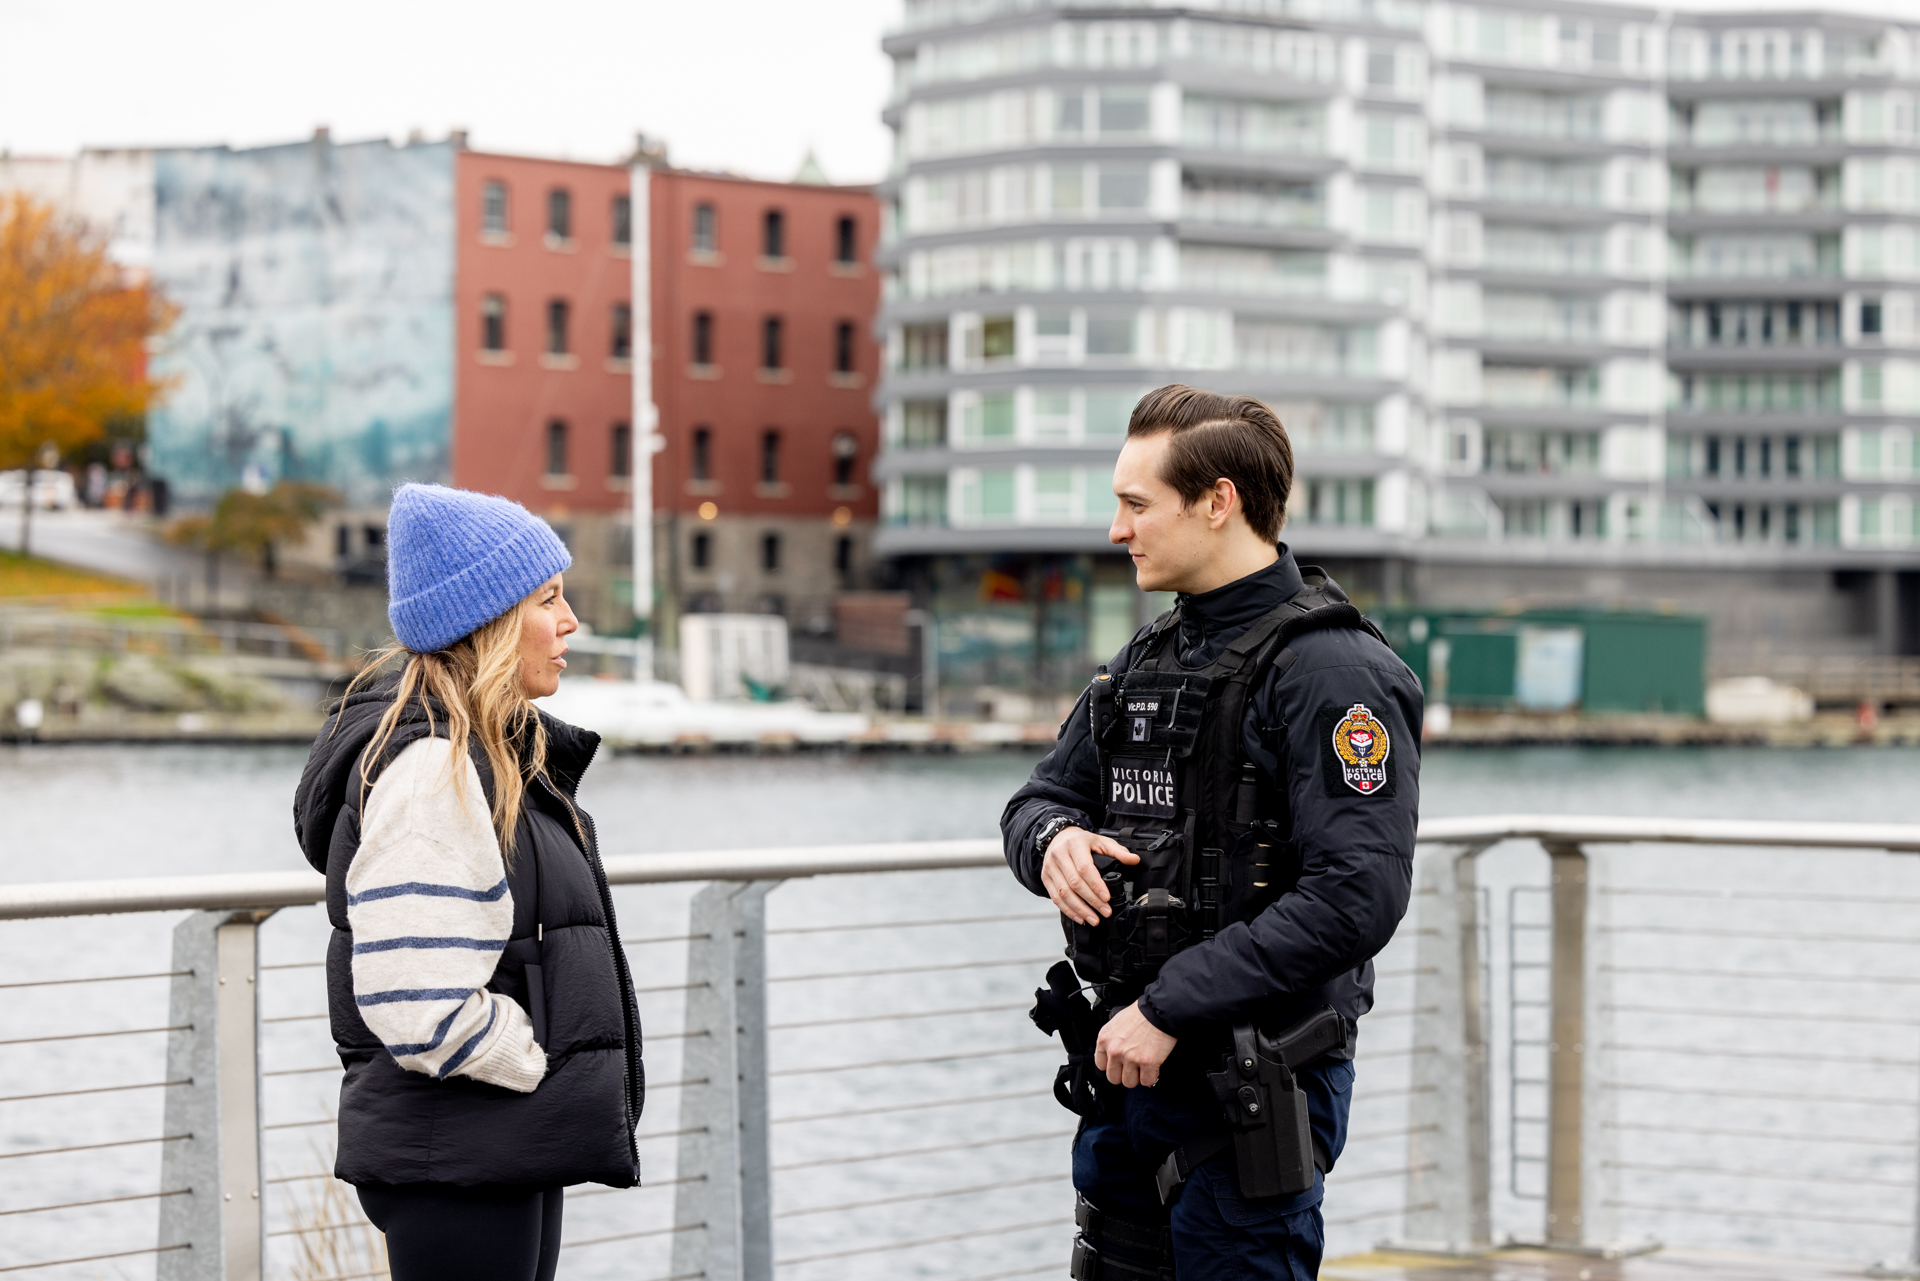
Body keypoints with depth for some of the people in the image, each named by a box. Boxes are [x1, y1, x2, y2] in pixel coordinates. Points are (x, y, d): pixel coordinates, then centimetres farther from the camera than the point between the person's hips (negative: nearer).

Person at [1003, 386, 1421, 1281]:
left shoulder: (1332, 671, -15)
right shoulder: (1146, 659, 13)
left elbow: (1356, 897, -24)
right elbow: (1039, 800, 20)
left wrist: (1168, 1008, -22)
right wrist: (1056, 840, -7)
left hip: (1250, 1093, -8)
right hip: (1126, 1069, 8)